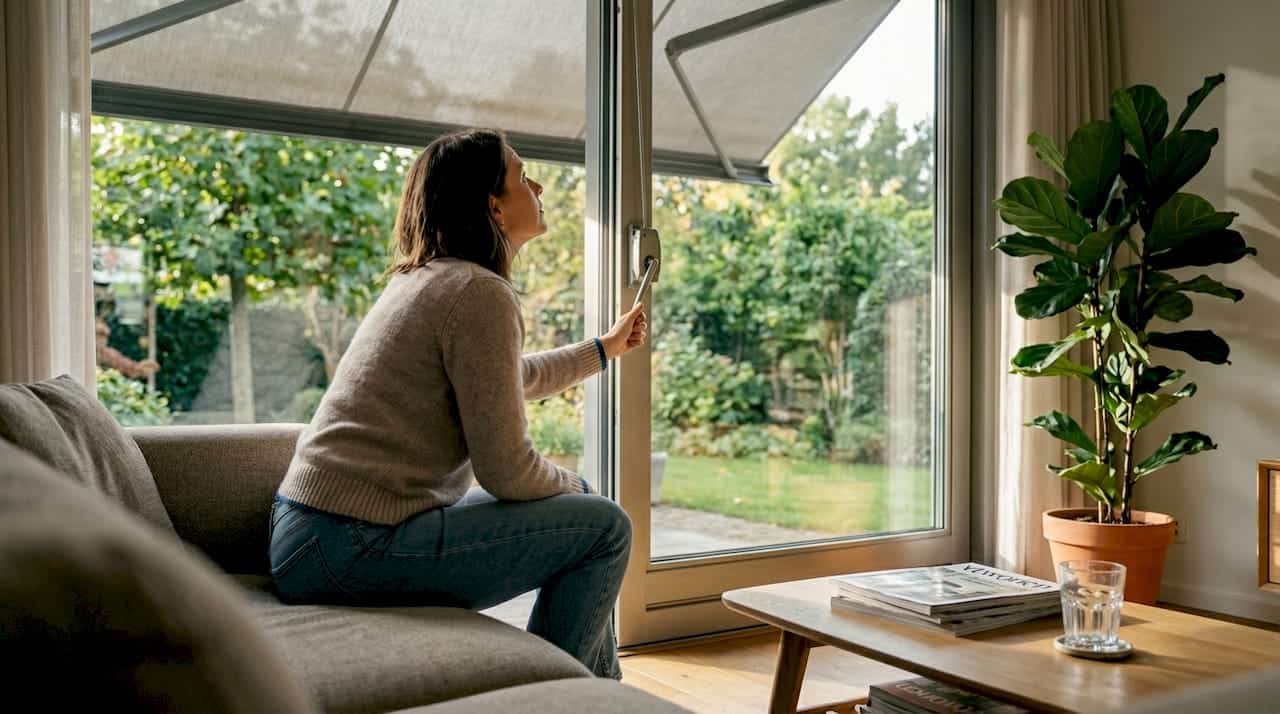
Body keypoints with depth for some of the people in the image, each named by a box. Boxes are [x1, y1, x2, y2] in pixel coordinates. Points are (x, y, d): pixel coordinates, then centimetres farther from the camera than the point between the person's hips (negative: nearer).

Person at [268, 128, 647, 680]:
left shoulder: (427, 279, 15)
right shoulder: (481, 293, -15)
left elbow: (502, 379, 32)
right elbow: (505, 468, -17)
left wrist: (606, 348, 41)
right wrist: (578, 487, 4)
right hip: (352, 548, -10)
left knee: (580, 515, 20)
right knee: (604, 527, -5)